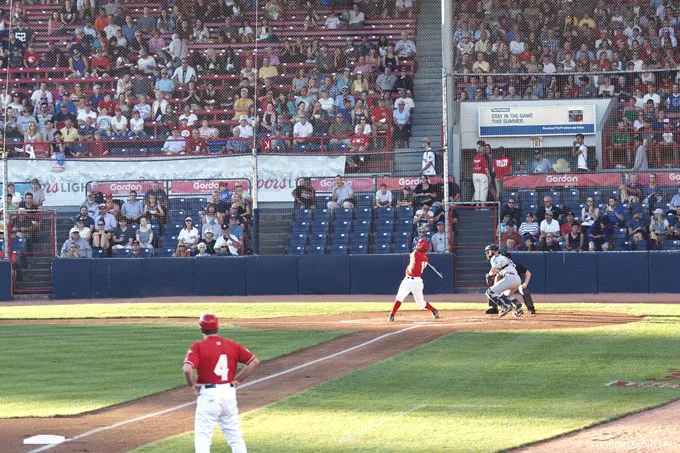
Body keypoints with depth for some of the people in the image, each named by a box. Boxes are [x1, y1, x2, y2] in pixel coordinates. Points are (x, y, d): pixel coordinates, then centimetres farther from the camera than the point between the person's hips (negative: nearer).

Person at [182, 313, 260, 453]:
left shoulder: (198, 347, -8)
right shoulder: (232, 345, 5)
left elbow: (187, 369, -23)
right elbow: (254, 361, 3)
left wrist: (192, 385, -6)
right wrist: (237, 380, 7)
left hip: (208, 394, -4)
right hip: (229, 392, 4)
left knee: (202, 436, 0)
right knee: (235, 435, 13)